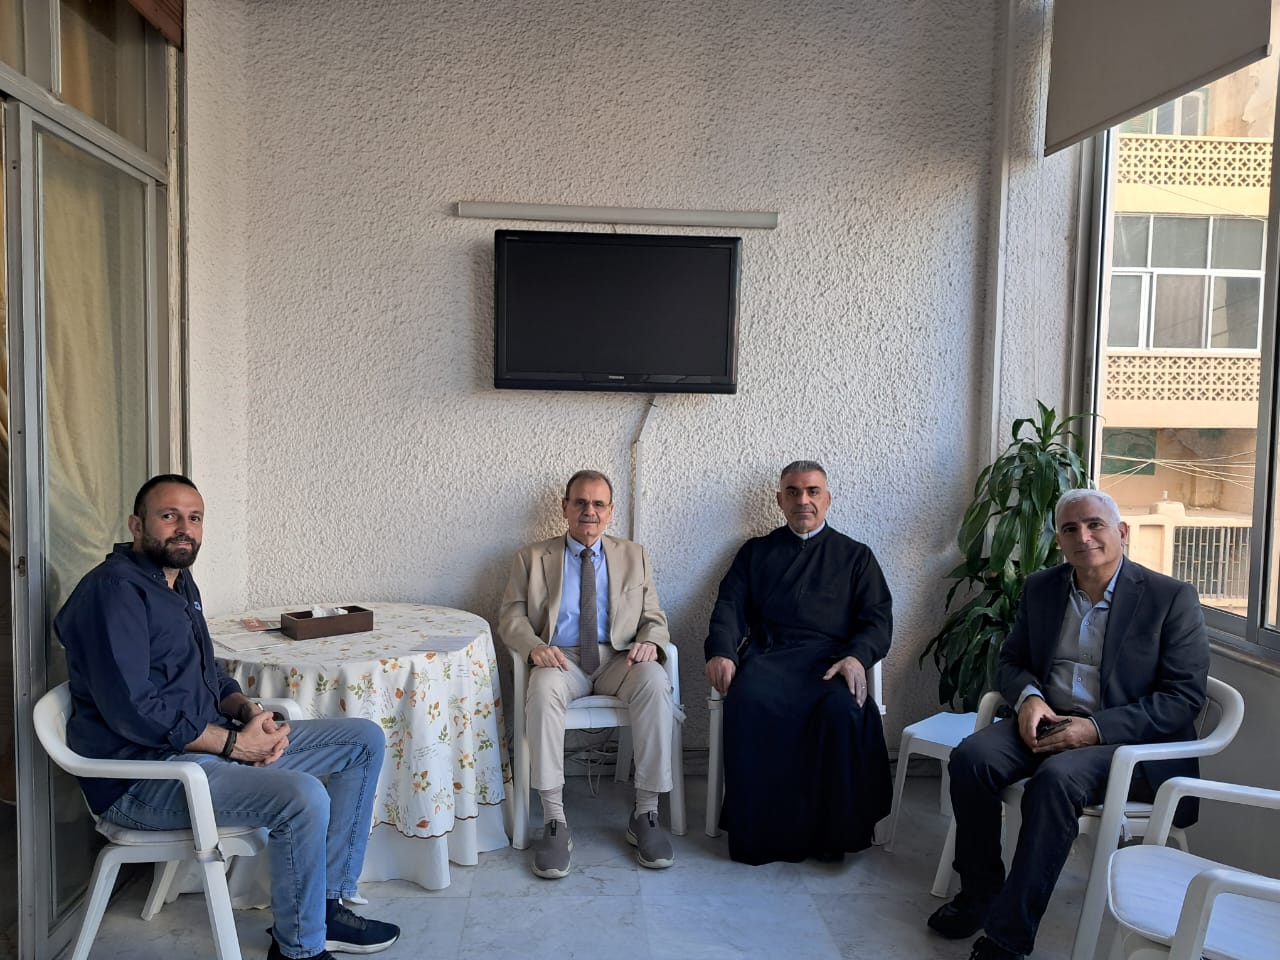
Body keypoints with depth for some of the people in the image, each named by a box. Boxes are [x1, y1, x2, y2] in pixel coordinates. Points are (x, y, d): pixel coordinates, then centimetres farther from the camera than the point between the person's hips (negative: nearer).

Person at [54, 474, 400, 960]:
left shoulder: (179, 583, 15)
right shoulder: (114, 590, -16)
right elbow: (133, 710, -25)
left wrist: (248, 711, -1)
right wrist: (234, 743, -19)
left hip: (208, 742, 10)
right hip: (143, 775, -10)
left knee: (366, 740, 4)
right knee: (303, 797, -33)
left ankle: (326, 904, 8)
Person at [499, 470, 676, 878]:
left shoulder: (633, 556, 18)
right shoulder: (533, 558, 14)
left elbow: (654, 617, 15)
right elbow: (511, 615, 7)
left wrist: (649, 642, -10)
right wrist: (534, 645, -15)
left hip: (619, 659, 1)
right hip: (561, 659, -1)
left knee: (655, 682, -33)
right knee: (543, 689, -37)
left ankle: (645, 814, -25)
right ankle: (555, 821, -31)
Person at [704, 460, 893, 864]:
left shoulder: (856, 555, 22)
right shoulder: (756, 552, 24)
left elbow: (877, 619, 10)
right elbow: (729, 607, 12)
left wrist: (857, 656, -12)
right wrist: (721, 652, -9)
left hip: (830, 660, 0)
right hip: (767, 656, 1)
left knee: (844, 709, -34)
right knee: (748, 702, -34)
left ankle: (835, 831, -18)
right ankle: (761, 831, -22)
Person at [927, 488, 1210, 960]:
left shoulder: (1172, 597, -7)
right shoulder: (1040, 588, 8)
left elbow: (1185, 698, -10)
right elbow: (1010, 661, 16)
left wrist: (1096, 728, -21)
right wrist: (1028, 697, -9)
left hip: (1128, 739, -5)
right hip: (1047, 721, 5)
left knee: (1055, 779, -34)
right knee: (970, 758, -22)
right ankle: (979, 893, -3)